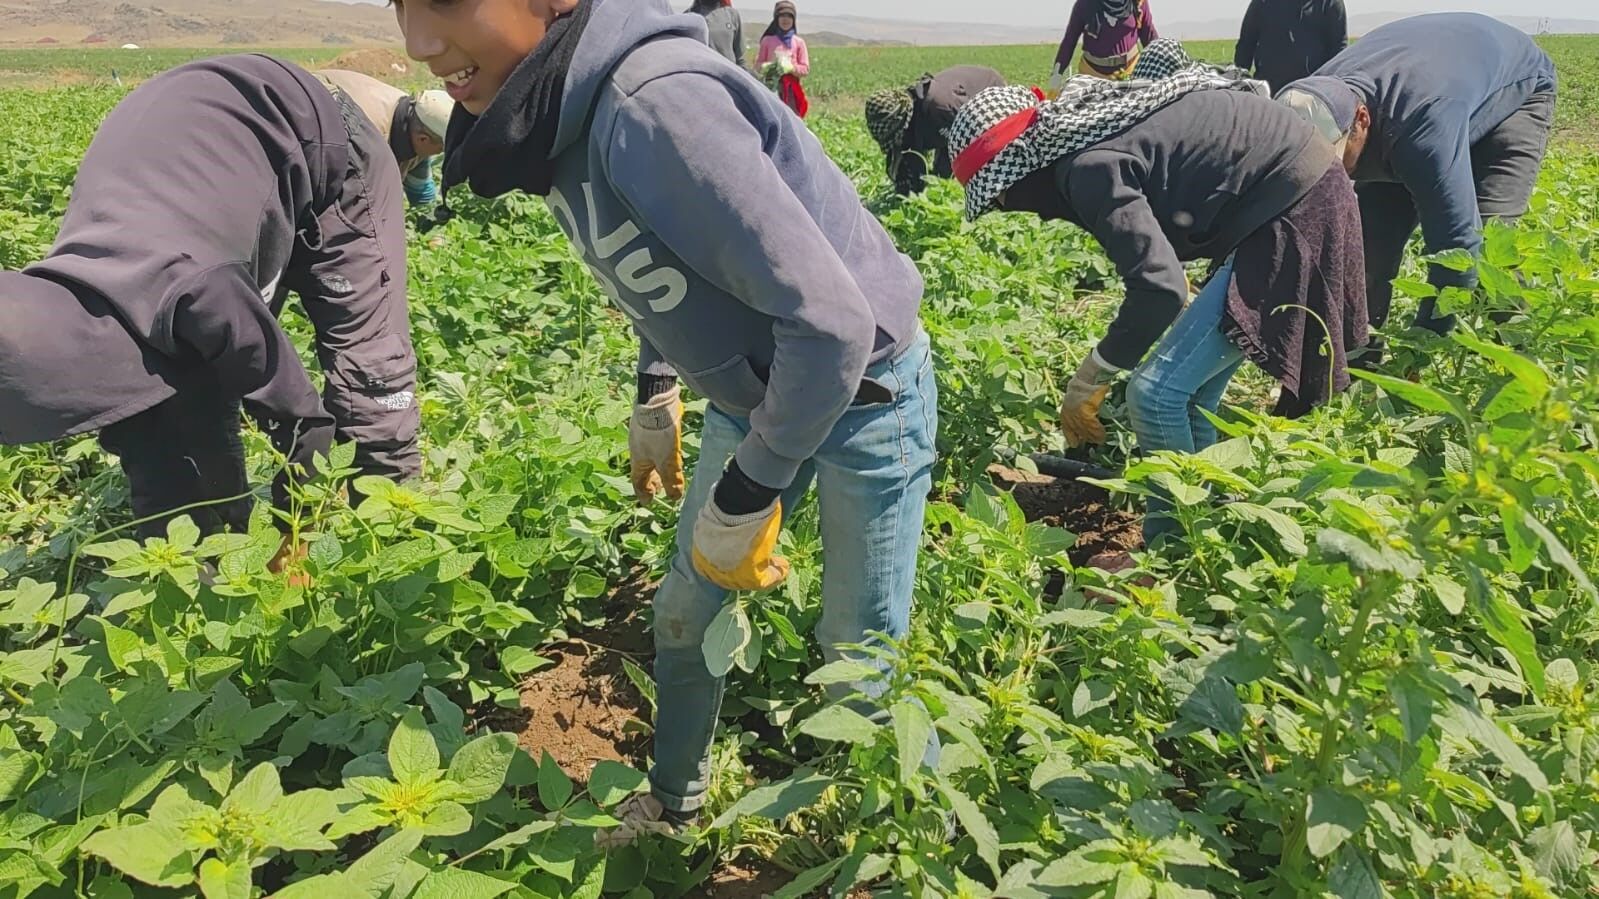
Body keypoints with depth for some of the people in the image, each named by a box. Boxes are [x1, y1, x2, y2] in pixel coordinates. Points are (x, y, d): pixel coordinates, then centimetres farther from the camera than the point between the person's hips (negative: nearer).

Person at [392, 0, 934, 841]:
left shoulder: (655, 104, -34)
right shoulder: (563, 112, -7)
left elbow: (832, 322, -33)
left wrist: (743, 501, -23)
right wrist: (654, 392, 15)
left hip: (861, 388, -7)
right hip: (752, 392, 8)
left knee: (861, 647, 6)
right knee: (687, 609, 17)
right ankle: (673, 800, 42)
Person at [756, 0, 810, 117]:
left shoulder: (798, 42, 5)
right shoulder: (767, 40, 6)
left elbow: (805, 69, 4)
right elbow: (757, 65, 8)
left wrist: (791, 68, -14)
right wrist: (766, 67, -13)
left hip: (791, 88, 0)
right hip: (771, 86, 0)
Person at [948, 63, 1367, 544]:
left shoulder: (1088, 167, -22)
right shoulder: (1086, 124, 8)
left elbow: (1160, 287, -29)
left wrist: (1089, 380, -16)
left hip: (1290, 214, -10)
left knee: (1157, 392, -11)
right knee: (1190, 395, 13)